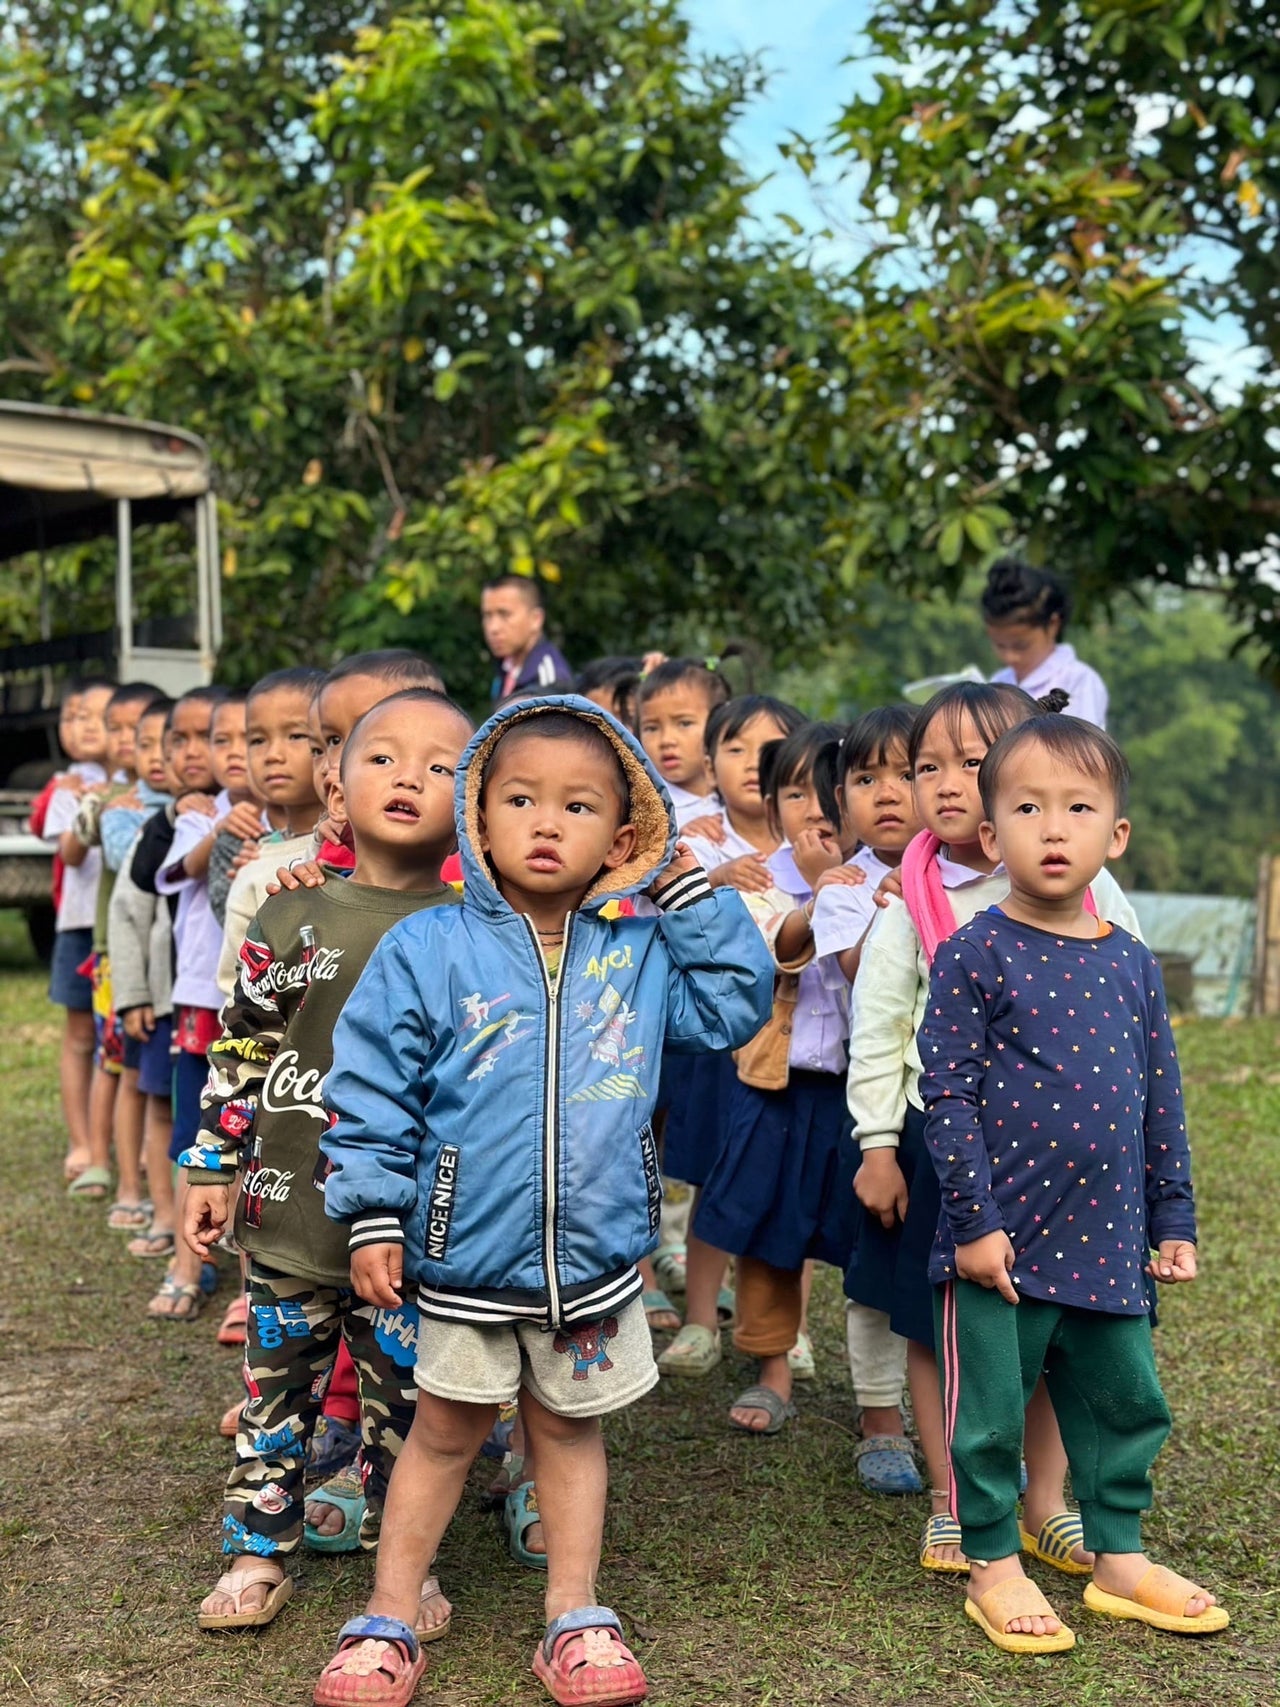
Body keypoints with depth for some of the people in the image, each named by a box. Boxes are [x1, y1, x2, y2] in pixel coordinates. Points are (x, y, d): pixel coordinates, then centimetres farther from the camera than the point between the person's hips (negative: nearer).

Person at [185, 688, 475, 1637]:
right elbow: (240, 1055, 5)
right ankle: (258, 1552, 29)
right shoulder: (290, 923, 0)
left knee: (409, 1391, 10)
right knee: (279, 1380, 12)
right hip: (293, 1212, 1)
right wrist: (212, 1169, 4)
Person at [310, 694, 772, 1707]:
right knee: (446, 1432, 14)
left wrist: (695, 896, -3)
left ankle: (575, 1618, 33)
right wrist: (373, 1217, -9)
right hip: (465, 1254, -2)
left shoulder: (643, 951, -1)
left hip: (597, 1257, 2)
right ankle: (389, 1621, 29)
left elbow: (736, 1008, 3)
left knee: (570, 1429, 18)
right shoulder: (427, 950, -9)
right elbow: (372, 1090, -7)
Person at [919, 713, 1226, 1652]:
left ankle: (1120, 1558, 34)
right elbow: (948, 1097, -12)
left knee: (1126, 1401, 16)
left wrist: (1173, 1221, 11)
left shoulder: (1131, 963, 5)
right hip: (1001, 1241, -5)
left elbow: (1163, 1103, 11)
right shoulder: (974, 956, -10)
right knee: (991, 1411, 6)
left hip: (1110, 1242, 5)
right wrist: (974, 1220, -14)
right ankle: (995, 1568, 24)